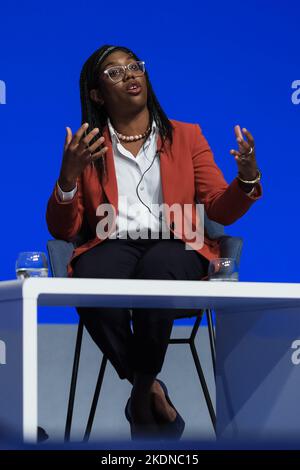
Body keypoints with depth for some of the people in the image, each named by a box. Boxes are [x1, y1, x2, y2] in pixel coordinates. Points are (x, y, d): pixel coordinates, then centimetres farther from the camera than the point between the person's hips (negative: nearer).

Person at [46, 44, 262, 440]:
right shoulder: (86, 147, 16)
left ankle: (141, 395, -22)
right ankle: (152, 392, -21)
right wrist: (68, 177, -10)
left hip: (174, 247, 0)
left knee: (157, 268, -38)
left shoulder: (187, 136, 18)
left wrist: (247, 178, -12)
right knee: (92, 279, -37)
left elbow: (220, 211, 10)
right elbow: (63, 231, 9)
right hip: (112, 246, 0)